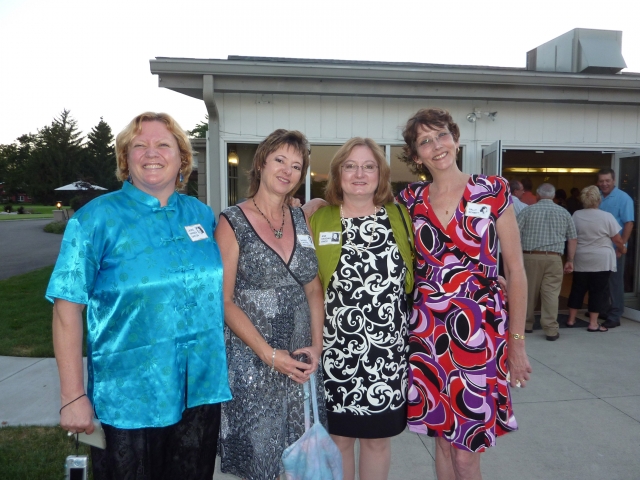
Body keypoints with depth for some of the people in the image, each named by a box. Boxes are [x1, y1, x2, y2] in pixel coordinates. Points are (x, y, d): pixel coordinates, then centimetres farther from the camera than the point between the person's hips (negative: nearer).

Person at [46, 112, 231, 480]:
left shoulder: (202, 214, 4)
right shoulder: (96, 218, -8)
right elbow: (68, 308, -9)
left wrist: (225, 364, 11)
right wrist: (73, 397, -11)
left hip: (201, 391, 4)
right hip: (128, 399, -3)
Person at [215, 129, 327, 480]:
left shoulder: (301, 220, 6)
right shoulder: (233, 222, -8)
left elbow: (313, 289, 8)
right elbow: (224, 301, -11)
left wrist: (316, 346, -3)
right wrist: (269, 354, -15)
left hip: (301, 361, 4)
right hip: (251, 360, -4)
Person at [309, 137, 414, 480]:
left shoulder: (400, 216, 4)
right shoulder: (317, 219, 0)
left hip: (387, 347, 1)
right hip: (335, 346, -1)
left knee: (377, 437, 14)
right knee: (338, 436, 12)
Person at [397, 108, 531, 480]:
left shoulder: (493, 191, -3)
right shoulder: (410, 200, 4)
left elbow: (516, 271, -2)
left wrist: (517, 342, -3)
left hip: (480, 329, -2)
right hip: (427, 331, 3)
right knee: (443, 439, 16)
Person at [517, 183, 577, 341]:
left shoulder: (528, 210, 3)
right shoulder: (564, 212, 10)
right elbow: (572, 239, 11)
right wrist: (570, 260, 15)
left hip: (530, 256, 0)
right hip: (553, 258, 1)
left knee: (529, 292, 9)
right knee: (551, 293, -1)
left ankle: (527, 324, 22)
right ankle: (551, 330, -2)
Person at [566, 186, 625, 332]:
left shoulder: (576, 215, 0)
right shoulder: (606, 216, -10)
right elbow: (618, 240, -3)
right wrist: (621, 250, 17)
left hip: (581, 260, 3)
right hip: (601, 260, -3)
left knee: (578, 288, 12)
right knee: (597, 290, 4)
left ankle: (571, 319, 17)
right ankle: (593, 324, 6)